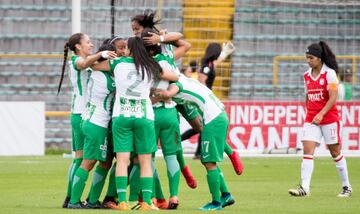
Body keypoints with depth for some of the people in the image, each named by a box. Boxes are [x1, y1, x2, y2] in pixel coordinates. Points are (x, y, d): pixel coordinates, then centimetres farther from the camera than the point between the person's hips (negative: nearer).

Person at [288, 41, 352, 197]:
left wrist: (321, 114, -23)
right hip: (311, 120, 5)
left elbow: (333, 98, -16)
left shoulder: (329, 73, -10)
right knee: (307, 151, -10)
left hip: (329, 118, -5)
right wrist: (308, 113, 13)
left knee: (335, 152, 5)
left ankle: (346, 187, 20)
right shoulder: (307, 76, 8)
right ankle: (305, 187, -18)